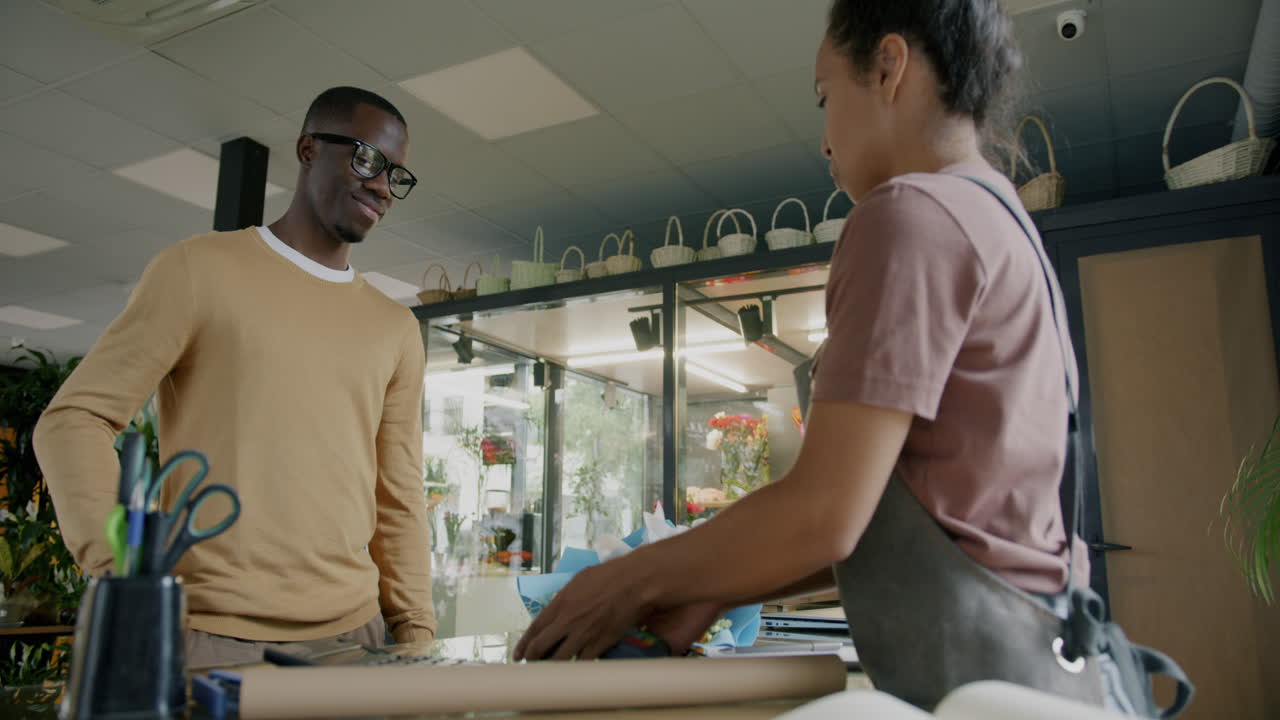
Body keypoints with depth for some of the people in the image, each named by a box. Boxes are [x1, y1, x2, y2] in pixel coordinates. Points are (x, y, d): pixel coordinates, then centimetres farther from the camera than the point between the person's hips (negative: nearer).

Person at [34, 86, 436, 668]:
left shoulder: (396, 330, 12)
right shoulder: (200, 269, 1)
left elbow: (399, 501, 12)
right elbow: (74, 420, -3)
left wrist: (416, 633, 3)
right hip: (209, 635, -4)